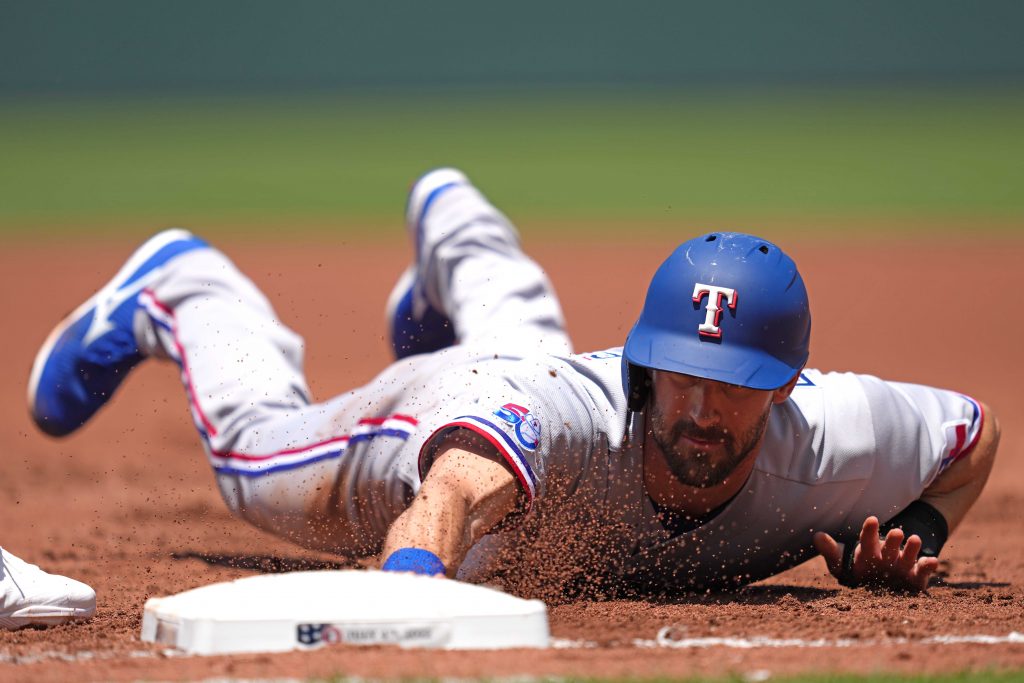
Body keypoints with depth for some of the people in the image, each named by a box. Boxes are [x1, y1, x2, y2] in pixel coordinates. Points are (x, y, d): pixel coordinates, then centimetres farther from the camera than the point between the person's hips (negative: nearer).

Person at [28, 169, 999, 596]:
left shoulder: (833, 438, -42)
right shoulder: (569, 419, -55)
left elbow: (975, 430, -20)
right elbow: (455, 488, -76)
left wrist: (909, 542, -36)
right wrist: (408, 581, -97)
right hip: (440, 424, -5)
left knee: (514, 321, 43)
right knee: (257, 444, 28)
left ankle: (450, 223, 75)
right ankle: (183, 288, 56)